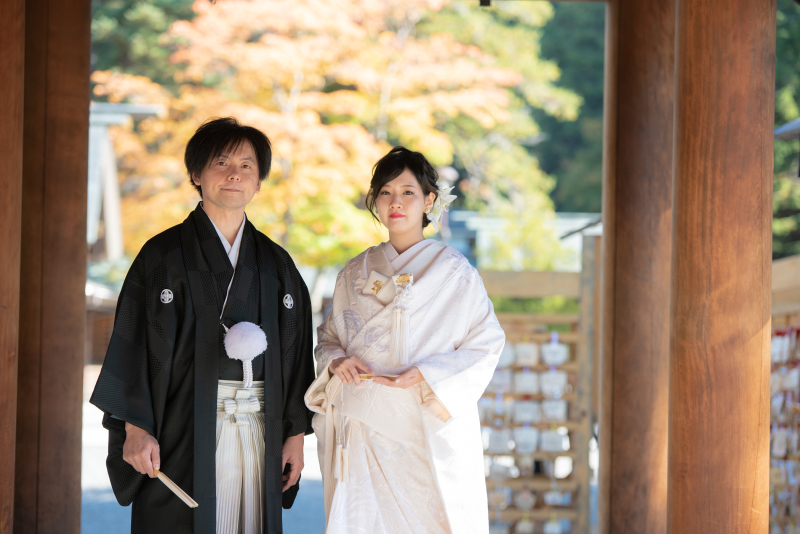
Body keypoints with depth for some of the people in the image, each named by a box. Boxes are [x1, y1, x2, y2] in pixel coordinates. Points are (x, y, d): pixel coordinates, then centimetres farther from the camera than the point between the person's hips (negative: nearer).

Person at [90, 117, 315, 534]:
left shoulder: (276, 264, 12)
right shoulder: (163, 254, 0)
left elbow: (294, 353, 13)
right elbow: (132, 345, -3)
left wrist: (296, 433, 7)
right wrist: (136, 429, -11)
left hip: (259, 435, 3)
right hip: (185, 434, -3)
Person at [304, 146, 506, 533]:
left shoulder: (454, 270, 1)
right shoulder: (356, 273, 13)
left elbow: (487, 342, -1)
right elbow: (327, 337, 21)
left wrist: (426, 375, -14)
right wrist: (335, 361, -3)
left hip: (429, 428, -3)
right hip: (363, 426, 3)